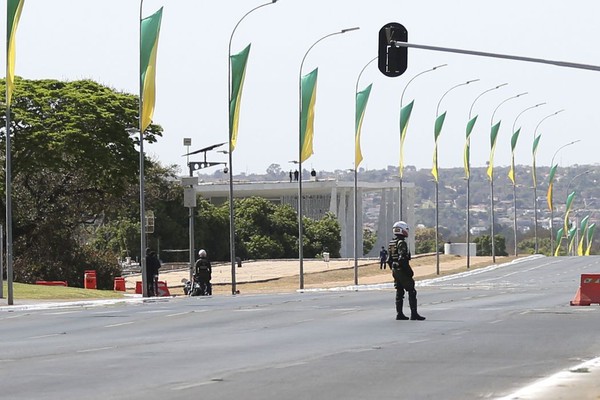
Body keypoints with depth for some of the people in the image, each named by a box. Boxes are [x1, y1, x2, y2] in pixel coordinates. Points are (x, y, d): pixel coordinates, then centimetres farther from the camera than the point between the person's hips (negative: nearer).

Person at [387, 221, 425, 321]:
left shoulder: (391, 243, 12)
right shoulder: (402, 243, -17)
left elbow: (389, 260, 15)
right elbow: (403, 259, -23)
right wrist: (409, 271, -17)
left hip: (395, 270, 9)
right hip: (402, 271, -9)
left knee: (399, 292, 13)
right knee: (411, 292, -5)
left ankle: (399, 314, 12)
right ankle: (414, 314, -9)